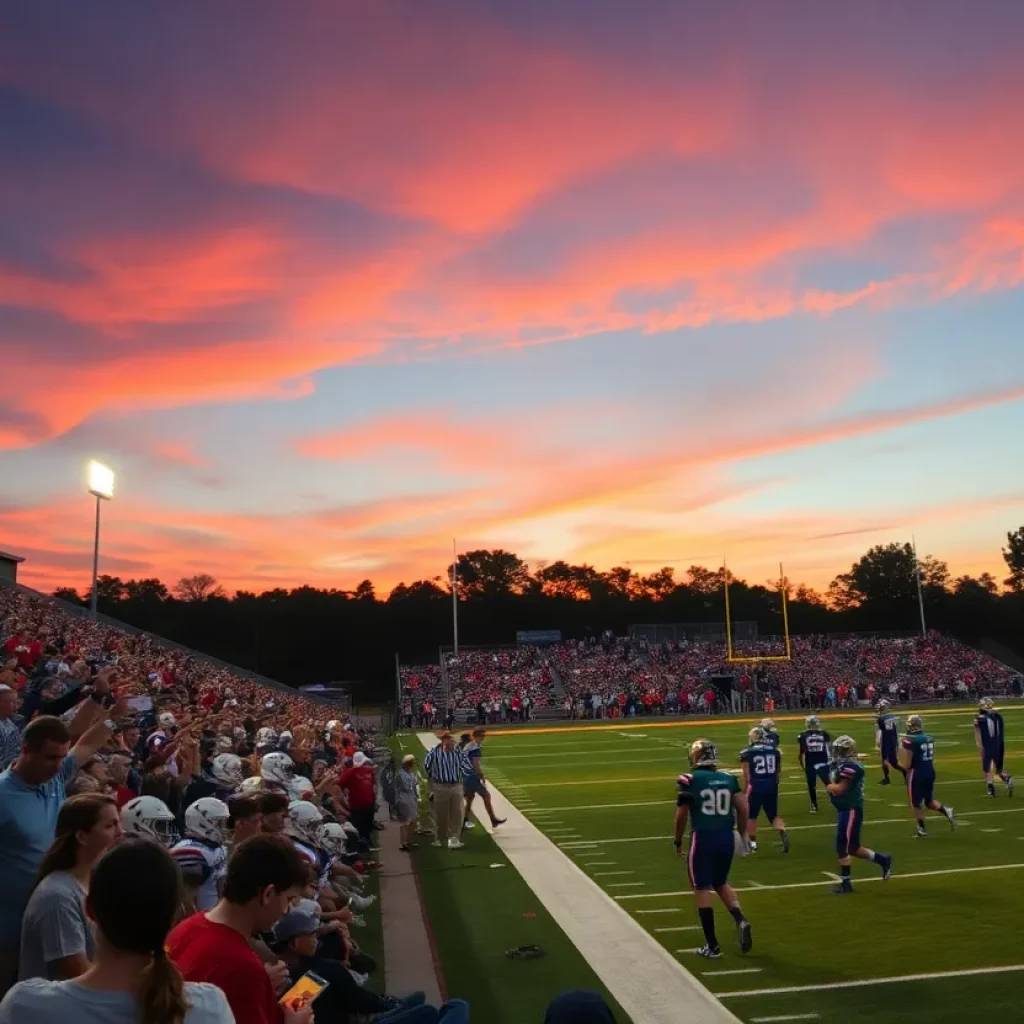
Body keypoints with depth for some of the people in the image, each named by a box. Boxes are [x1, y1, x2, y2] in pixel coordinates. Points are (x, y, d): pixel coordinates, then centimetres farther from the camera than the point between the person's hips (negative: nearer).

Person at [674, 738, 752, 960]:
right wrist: (742, 835, 20)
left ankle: (712, 946, 8)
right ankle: (740, 920, 0)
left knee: (701, 890, 6)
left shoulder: (689, 781, -7)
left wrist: (678, 841, 9)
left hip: (702, 838, -5)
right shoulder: (729, 778, 5)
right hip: (726, 837, 5)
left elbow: (681, 816, -5)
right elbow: (743, 809, 5)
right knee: (721, 884, 23)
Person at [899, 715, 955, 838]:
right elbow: (932, 758, 14)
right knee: (929, 801, 21)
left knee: (916, 804, 9)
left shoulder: (908, 741, -17)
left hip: (916, 774, -7)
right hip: (930, 772, 7)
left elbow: (906, 765, -16)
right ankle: (946, 811, -3)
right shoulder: (929, 738, 6)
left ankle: (922, 830, 16)